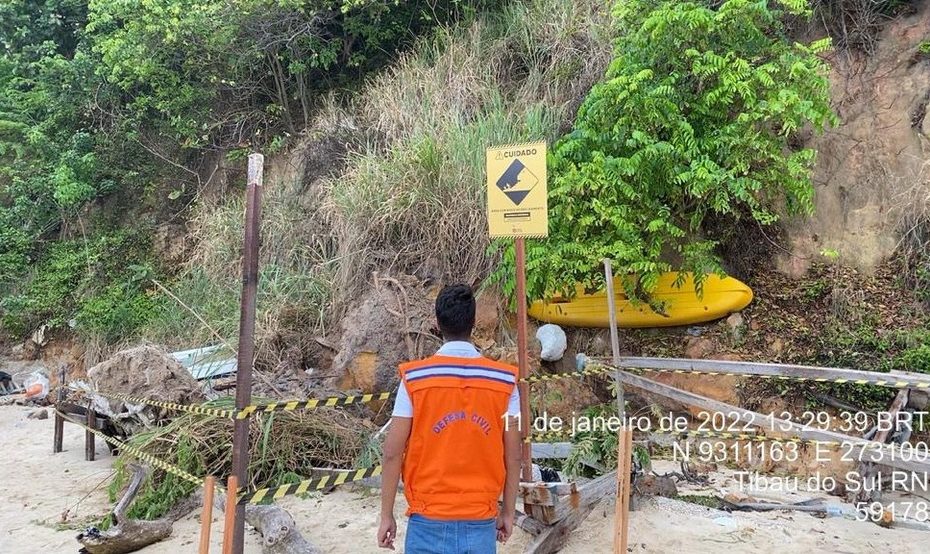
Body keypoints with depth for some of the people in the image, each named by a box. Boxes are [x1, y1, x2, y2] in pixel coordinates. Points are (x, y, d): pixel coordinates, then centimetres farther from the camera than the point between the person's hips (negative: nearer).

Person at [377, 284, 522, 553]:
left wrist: (386, 515, 4)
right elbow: (513, 456, 0)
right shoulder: (505, 380, -4)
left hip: (429, 521, -1)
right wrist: (508, 512, 12)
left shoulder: (414, 378, -9)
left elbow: (393, 453, -6)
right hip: (481, 522, 1)